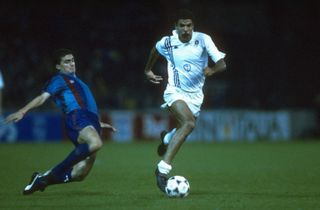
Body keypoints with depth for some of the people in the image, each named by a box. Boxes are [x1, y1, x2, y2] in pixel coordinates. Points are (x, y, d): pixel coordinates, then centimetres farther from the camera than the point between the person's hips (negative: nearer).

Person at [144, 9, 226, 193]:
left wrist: (212, 69, -35)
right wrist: (148, 70, 30)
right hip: (175, 92, -3)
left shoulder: (203, 40, -9)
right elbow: (155, 50, 19)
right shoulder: (167, 42, -6)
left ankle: (167, 138, 51)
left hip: (195, 95, 3)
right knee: (189, 123, -30)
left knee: (183, 133, 11)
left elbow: (222, 64, -14)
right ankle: (163, 168, -32)